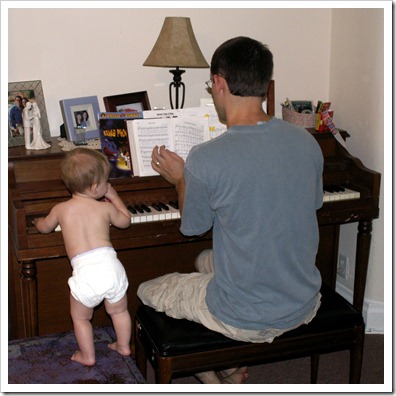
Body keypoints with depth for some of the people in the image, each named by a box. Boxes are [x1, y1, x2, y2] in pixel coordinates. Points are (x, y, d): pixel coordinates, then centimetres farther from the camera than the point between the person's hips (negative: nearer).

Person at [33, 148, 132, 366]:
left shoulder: (60, 209, 9)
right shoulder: (105, 208, 8)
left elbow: (44, 228, 30)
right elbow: (125, 221, 28)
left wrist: (38, 221, 52)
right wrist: (114, 197, 37)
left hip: (84, 271, -1)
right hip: (110, 266, 1)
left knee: (80, 317, 22)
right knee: (119, 311, 25)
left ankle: (88, 356, 30)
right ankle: (124, 346, 39)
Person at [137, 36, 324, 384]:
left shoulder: (205, 160, -22)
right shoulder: (307, 143, -7)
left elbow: (193, 228, -5)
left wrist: (180, 179, 11)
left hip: (245, 321, -6)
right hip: (305, 306, 6)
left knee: (147, 292, 19)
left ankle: (211, 376, 25)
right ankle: (232, 365, 33)